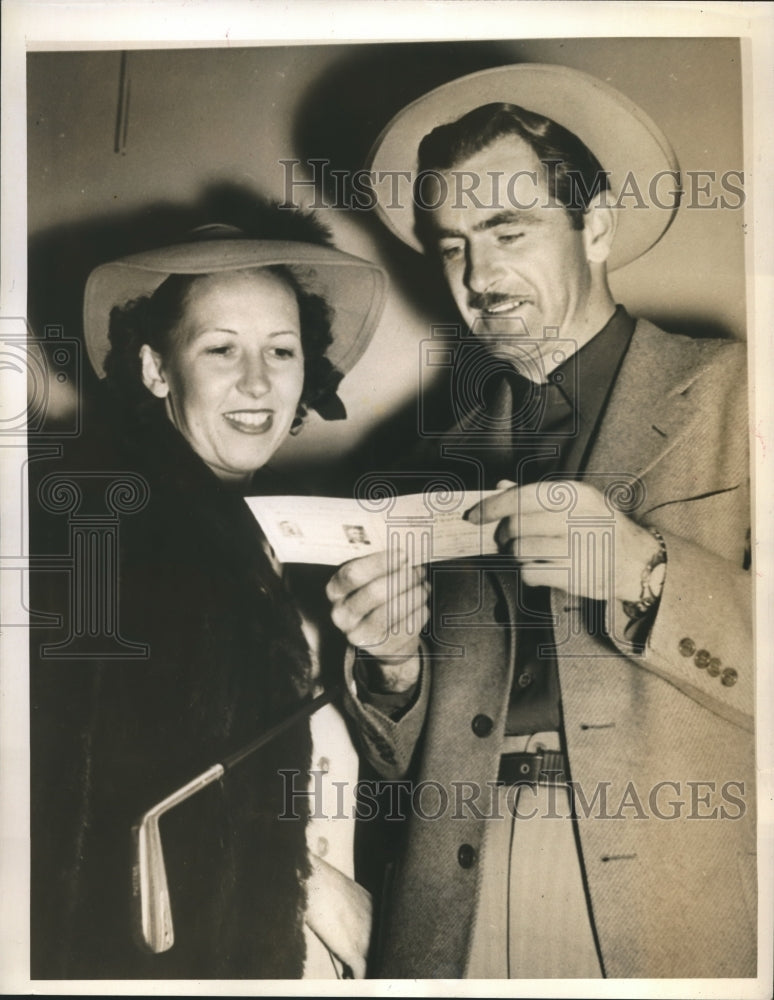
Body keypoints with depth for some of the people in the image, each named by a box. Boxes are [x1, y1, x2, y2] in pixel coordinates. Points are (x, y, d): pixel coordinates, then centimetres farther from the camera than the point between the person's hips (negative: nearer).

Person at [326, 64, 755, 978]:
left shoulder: (728, 390, -1)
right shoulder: (449, 457, 8)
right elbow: (413, 757, 10)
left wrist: (644, 569, -21)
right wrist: (395, 663, -9)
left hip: (674, 903, -2)